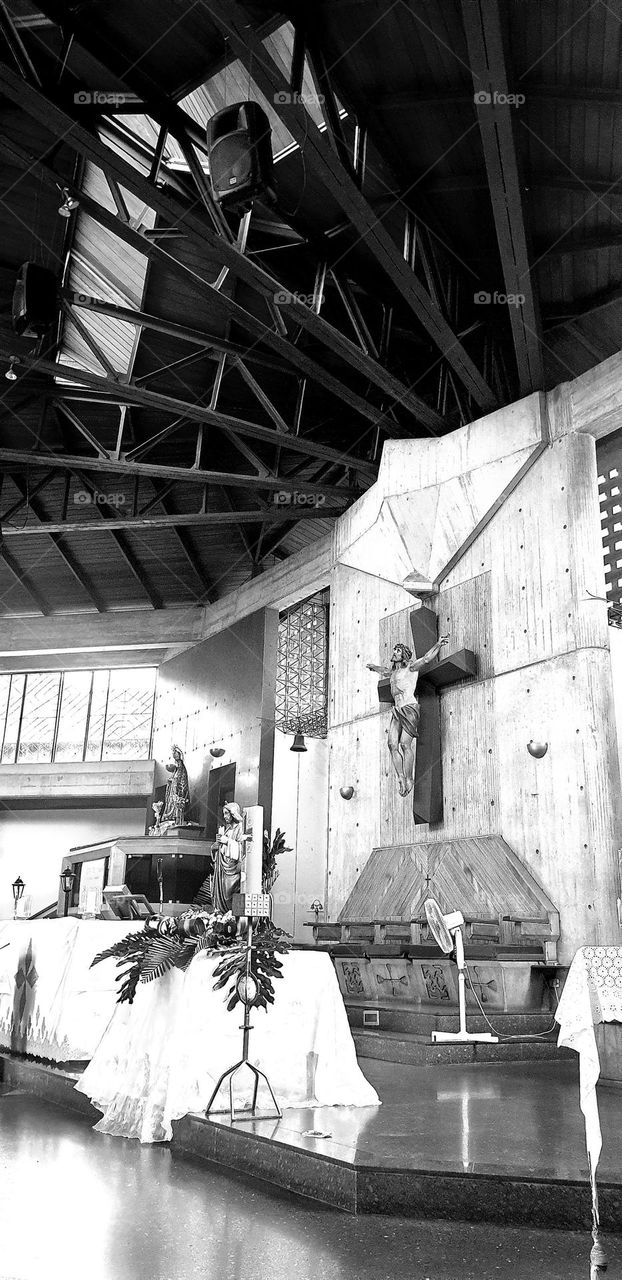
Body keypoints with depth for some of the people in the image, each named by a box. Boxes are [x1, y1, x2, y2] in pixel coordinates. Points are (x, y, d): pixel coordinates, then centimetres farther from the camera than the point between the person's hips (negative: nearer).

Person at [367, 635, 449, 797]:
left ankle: (409, 780, -10)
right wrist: (373, 667, 64)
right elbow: (385, 670, 46)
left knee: (405, 744, -16)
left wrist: (438, 644, -25)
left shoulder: (410, 667, 3)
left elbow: (426, 659, -12)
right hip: (397, 711, 7)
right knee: (392, 744, -8)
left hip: (409, 708, -7)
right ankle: (401, 778, -7)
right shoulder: (394, 670, 23)